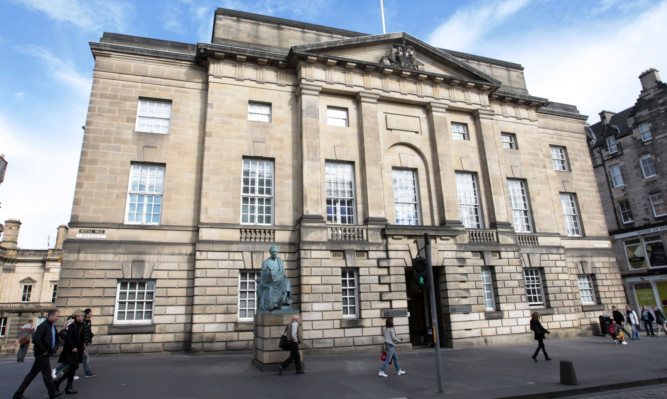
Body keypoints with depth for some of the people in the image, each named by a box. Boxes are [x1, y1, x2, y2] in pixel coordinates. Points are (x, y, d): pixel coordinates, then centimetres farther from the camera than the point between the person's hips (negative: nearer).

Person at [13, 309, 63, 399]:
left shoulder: (53, 326, 11)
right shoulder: (43, 326, -18)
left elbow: (57, 339, 22)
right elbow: (35, 339, -25)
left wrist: (54, 348, 6)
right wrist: (44, 350, -19)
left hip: (44, 354, 9)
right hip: (42, 354, -9)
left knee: (33, 373, 13)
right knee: (47, 373, 1)